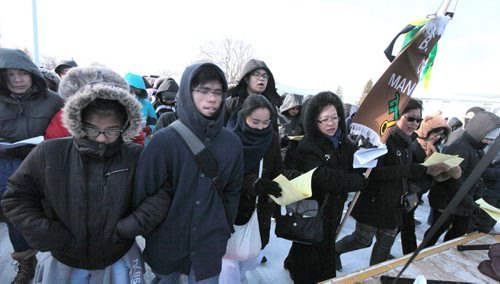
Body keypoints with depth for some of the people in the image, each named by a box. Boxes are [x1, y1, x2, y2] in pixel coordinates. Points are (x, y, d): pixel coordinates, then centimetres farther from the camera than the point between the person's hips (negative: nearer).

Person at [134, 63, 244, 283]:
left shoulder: (232, 143, -6)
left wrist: (224, 231, 8)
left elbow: (232, 192, 4)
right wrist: (148, 234, -2)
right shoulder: (165, 140, -16)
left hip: (211, 245, 2)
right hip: (168, 242, -1)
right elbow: (143, 192, -10)